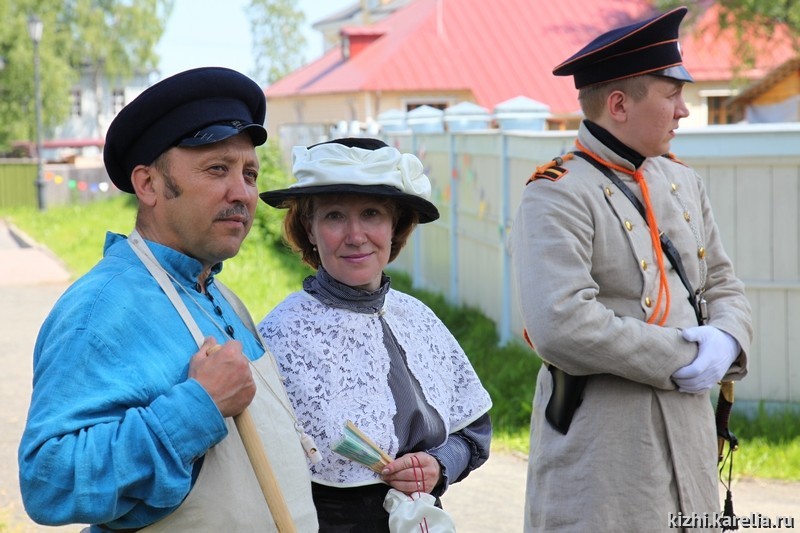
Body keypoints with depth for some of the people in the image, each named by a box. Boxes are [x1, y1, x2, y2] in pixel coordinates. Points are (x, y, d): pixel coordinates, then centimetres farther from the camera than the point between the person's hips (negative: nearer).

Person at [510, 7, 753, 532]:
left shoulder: (683, 182, 12)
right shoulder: (557, 196, -13)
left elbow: (725, 287, 18)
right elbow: (561, 327, -24)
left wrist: (725, 340, -6)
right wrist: (681, 358, -17)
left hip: (689, 438, 7)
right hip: (599, 452, -7)